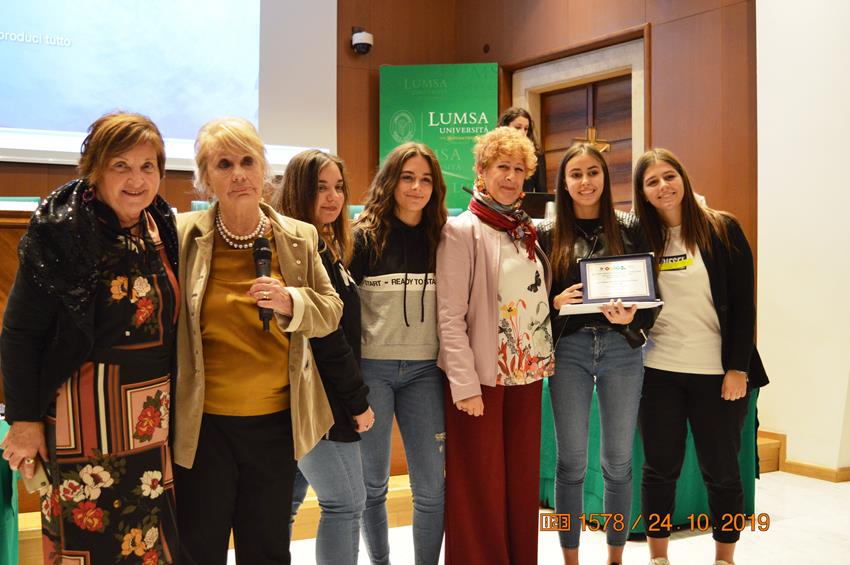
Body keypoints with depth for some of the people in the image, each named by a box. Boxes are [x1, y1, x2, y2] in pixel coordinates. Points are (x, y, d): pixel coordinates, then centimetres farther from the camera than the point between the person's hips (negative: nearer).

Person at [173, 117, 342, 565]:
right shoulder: (182, 236, -7)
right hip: (201, 422, -2)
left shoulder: (300, 238, -1)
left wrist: (290, 303, -15)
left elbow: (331, 311, 4)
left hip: (276, 420, 2)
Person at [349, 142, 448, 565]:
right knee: (372, 483, 9)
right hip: (371, 368, -2)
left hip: (424, 371, 3)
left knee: (432, 487, 1)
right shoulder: (365, 236, -3)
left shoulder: (440, 238, 7)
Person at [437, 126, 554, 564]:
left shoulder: (529, 233, 12)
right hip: (481, 376, -6)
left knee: (523, 482, 12)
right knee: (479, 487, 2)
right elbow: (450, 317, -12)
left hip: (528, 373, 6)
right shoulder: (461, 231, -6)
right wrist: (464, 383, -17)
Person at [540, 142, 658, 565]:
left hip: (622, 348, 1)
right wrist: (557, 302, -15)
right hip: (569, 350, 0)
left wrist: (632, 318, -15)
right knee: (571, 462, 4)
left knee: (618, 461, 8)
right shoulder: (549, 235, 5)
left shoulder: (629, 229, 5)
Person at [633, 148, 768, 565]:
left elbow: (742, 303, -4)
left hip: (717, 372, -2)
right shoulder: (639, 237, 4)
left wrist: (737, 368, -9)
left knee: (721, 471, 7)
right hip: (658, 372, 2)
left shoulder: (722, 230, -2)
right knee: (659, 468, 9)